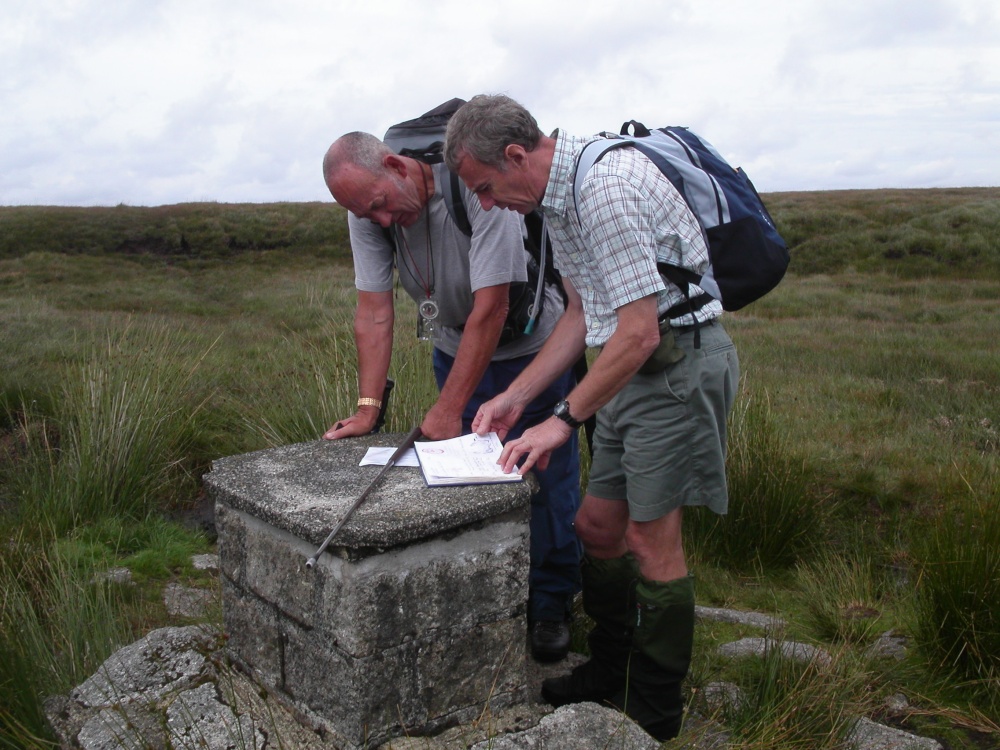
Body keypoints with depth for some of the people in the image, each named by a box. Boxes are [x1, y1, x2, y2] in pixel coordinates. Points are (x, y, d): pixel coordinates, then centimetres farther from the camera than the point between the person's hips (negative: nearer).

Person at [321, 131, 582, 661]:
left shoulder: (478, 186, -31)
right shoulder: (368, 211, -14)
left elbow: (491, 309, -30)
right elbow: (374, 312, -13)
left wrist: (449, 409, -27)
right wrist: (368, 408, -20)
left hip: (527, 345, -4)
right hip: (453, 349, 5)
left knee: (545, 478, 1)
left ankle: (552, 602, 19)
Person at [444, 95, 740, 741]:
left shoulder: (604, 186, -23)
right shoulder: (559, 194, 9)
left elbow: (639, 334, -25)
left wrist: (565, 419, -15)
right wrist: (515, 396, 12)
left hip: (679, 362, -9)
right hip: (634, 369, 9)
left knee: (650, 538, -2)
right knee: (598, 525, 12)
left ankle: (656, 713, 17)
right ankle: (610, 671, 32)